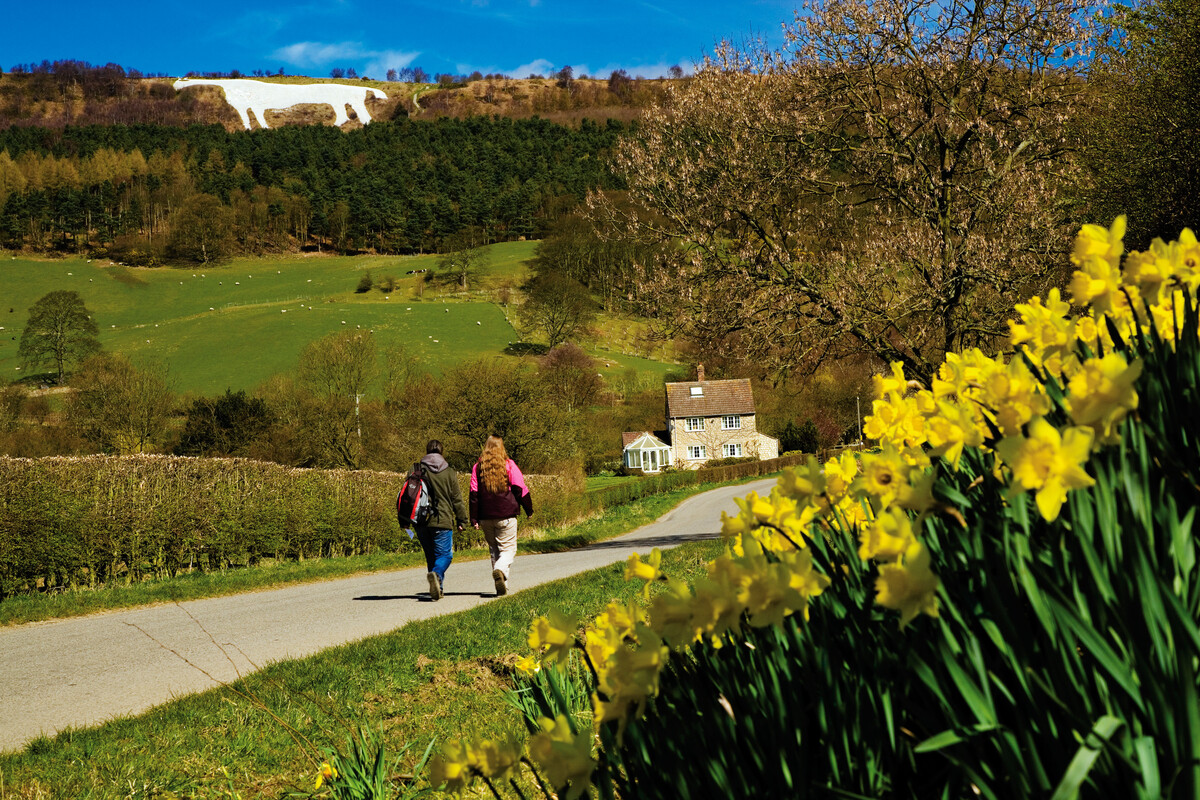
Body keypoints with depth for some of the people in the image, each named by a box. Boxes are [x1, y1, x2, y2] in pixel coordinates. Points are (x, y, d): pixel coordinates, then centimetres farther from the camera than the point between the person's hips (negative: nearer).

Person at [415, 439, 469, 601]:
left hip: (421, 521, 2)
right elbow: (457, 499, 2)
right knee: (445, 554, 2)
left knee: (431, 555, 14)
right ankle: (436, 574, -28)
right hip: (442, 521, -2)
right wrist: (462, 520, 9)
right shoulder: (449, 472, 1)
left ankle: (438, 588, 13)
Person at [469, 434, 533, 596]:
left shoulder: (478, 467, 6)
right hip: (506, 516, -3)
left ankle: (501, 587, 11)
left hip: (485, 517, 3)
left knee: (494, 549, 13)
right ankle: (500, 570, -29)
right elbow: (520, 489, -4)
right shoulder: (509, 465, -1)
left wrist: (474, 519, 4)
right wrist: (528, 509, 7)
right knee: (508, 548, 1)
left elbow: (474, 493, 3)